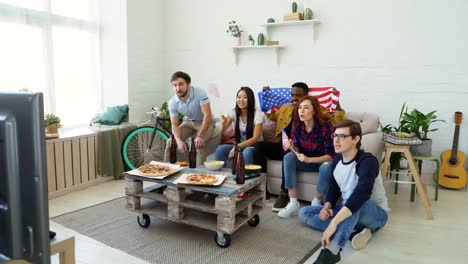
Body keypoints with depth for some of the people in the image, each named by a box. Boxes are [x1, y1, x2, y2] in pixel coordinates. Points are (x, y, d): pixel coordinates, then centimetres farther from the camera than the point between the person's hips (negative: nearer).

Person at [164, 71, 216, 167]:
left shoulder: (200, 93, -27)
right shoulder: (172, 102, -15)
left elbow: (207, 115, -31)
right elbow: (174, 125, -12)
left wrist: (200, 136, -41)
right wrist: (179, 141, -32)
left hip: (205, 122, -4)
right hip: (188, 122, 4)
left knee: (199, 144, -31)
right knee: (170, 142, -12)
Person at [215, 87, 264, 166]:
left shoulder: (257, 114, -12)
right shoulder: (234, 112, 1)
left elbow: (255, 138, -18)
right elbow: (223, 130, -7)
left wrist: (237, 146, -28)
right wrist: (224, 123, -31)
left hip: (254, 146, -4)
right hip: (239, 145, 4)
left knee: (247, 152, -38)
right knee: (220, 149, -23)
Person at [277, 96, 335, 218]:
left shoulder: (326, 126, -24)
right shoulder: (296, 125, -11)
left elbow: (331, 155, -22)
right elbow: (297, 150, -4)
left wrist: (309, 159, -35)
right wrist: (291, 147, -28)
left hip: (324, 161, -3)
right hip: (306, 160, 4)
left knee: (327, 167, -37)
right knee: (289, 157, -25)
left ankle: (316, 203, -11)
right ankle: (293, 203, -23)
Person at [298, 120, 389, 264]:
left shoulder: (367, 161, -25)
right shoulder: (337, 159, -1)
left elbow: (362, 194, -42)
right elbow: (334, 188, 9)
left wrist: (333, 223, -50)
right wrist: (327, 206, -15)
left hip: (376, 214, -7)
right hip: (346, 211, 8)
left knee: (354, 202, -41)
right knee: (304, 213, -5)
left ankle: (331, 251, -48)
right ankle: (355, 232, -19)